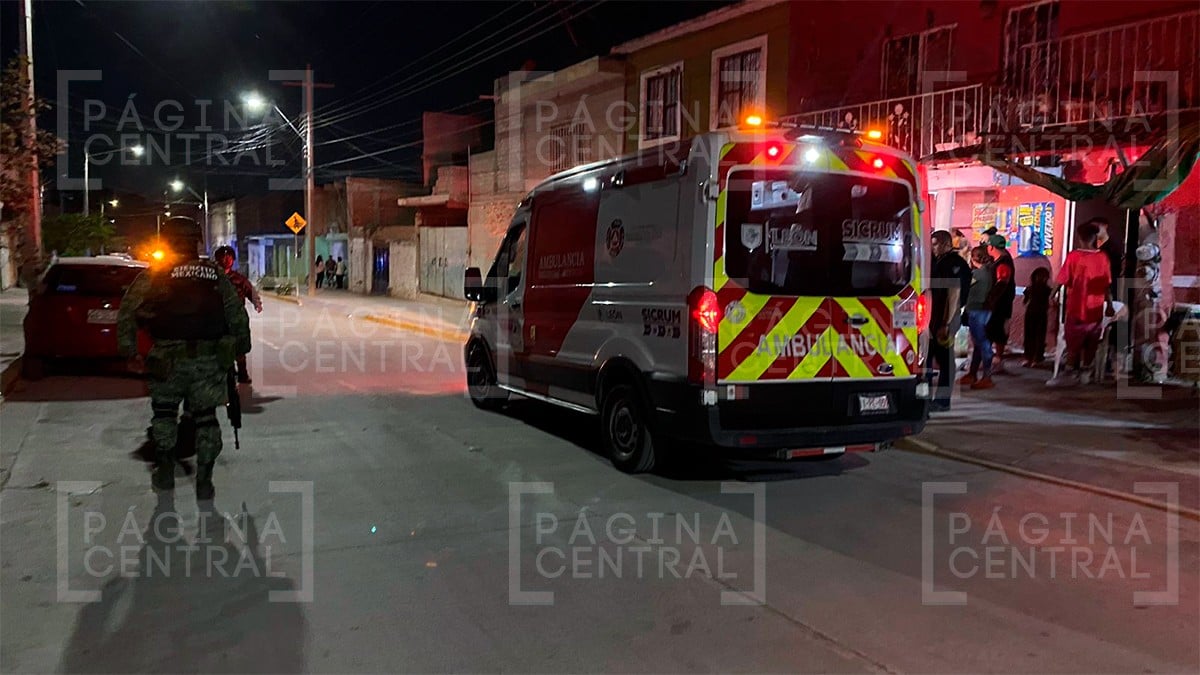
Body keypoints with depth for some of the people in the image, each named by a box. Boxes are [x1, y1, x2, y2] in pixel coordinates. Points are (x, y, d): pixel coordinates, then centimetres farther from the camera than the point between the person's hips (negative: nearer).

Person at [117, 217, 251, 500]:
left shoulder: (153, 275, 4)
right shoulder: (215, 275, 9)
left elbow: (127, 311, -1)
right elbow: (238, 315, 8)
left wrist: (128, 347, 5)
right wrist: (241, 346, 16)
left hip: (168, 357, -1)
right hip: (209, 359, 1)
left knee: (164, 410, 19)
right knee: (205, 416, 9)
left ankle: (165, 471, 23)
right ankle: (204, 482, 9)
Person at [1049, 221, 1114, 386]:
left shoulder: (1073, 256, -13)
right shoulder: (1102, 258, -5)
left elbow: (1062, 281, -10)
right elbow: (1107, 285, 1)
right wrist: (1109, 305, 13)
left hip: (1076, 309, -3)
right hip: (1096, 310, 3)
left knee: (1073, 344, 6)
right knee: (1090, 345, 13)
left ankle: (1071, 374, 9)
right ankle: (1085, 372, 19)